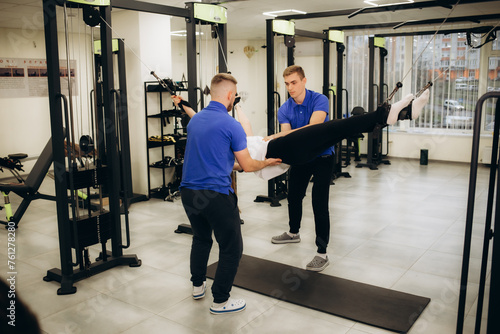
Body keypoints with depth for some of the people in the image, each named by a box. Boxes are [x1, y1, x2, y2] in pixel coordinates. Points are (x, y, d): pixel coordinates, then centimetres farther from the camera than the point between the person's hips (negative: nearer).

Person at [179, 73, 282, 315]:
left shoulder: (194, 120, 12)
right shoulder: (231, 125, -10)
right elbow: (247, 166, -5)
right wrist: (266, 163, 15)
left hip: (188, 192, 8)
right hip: (216, 195, -8)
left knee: (201, 238, 28)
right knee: (231, 247, 7)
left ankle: (198, 285, 38)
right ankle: (220, 300, 13)